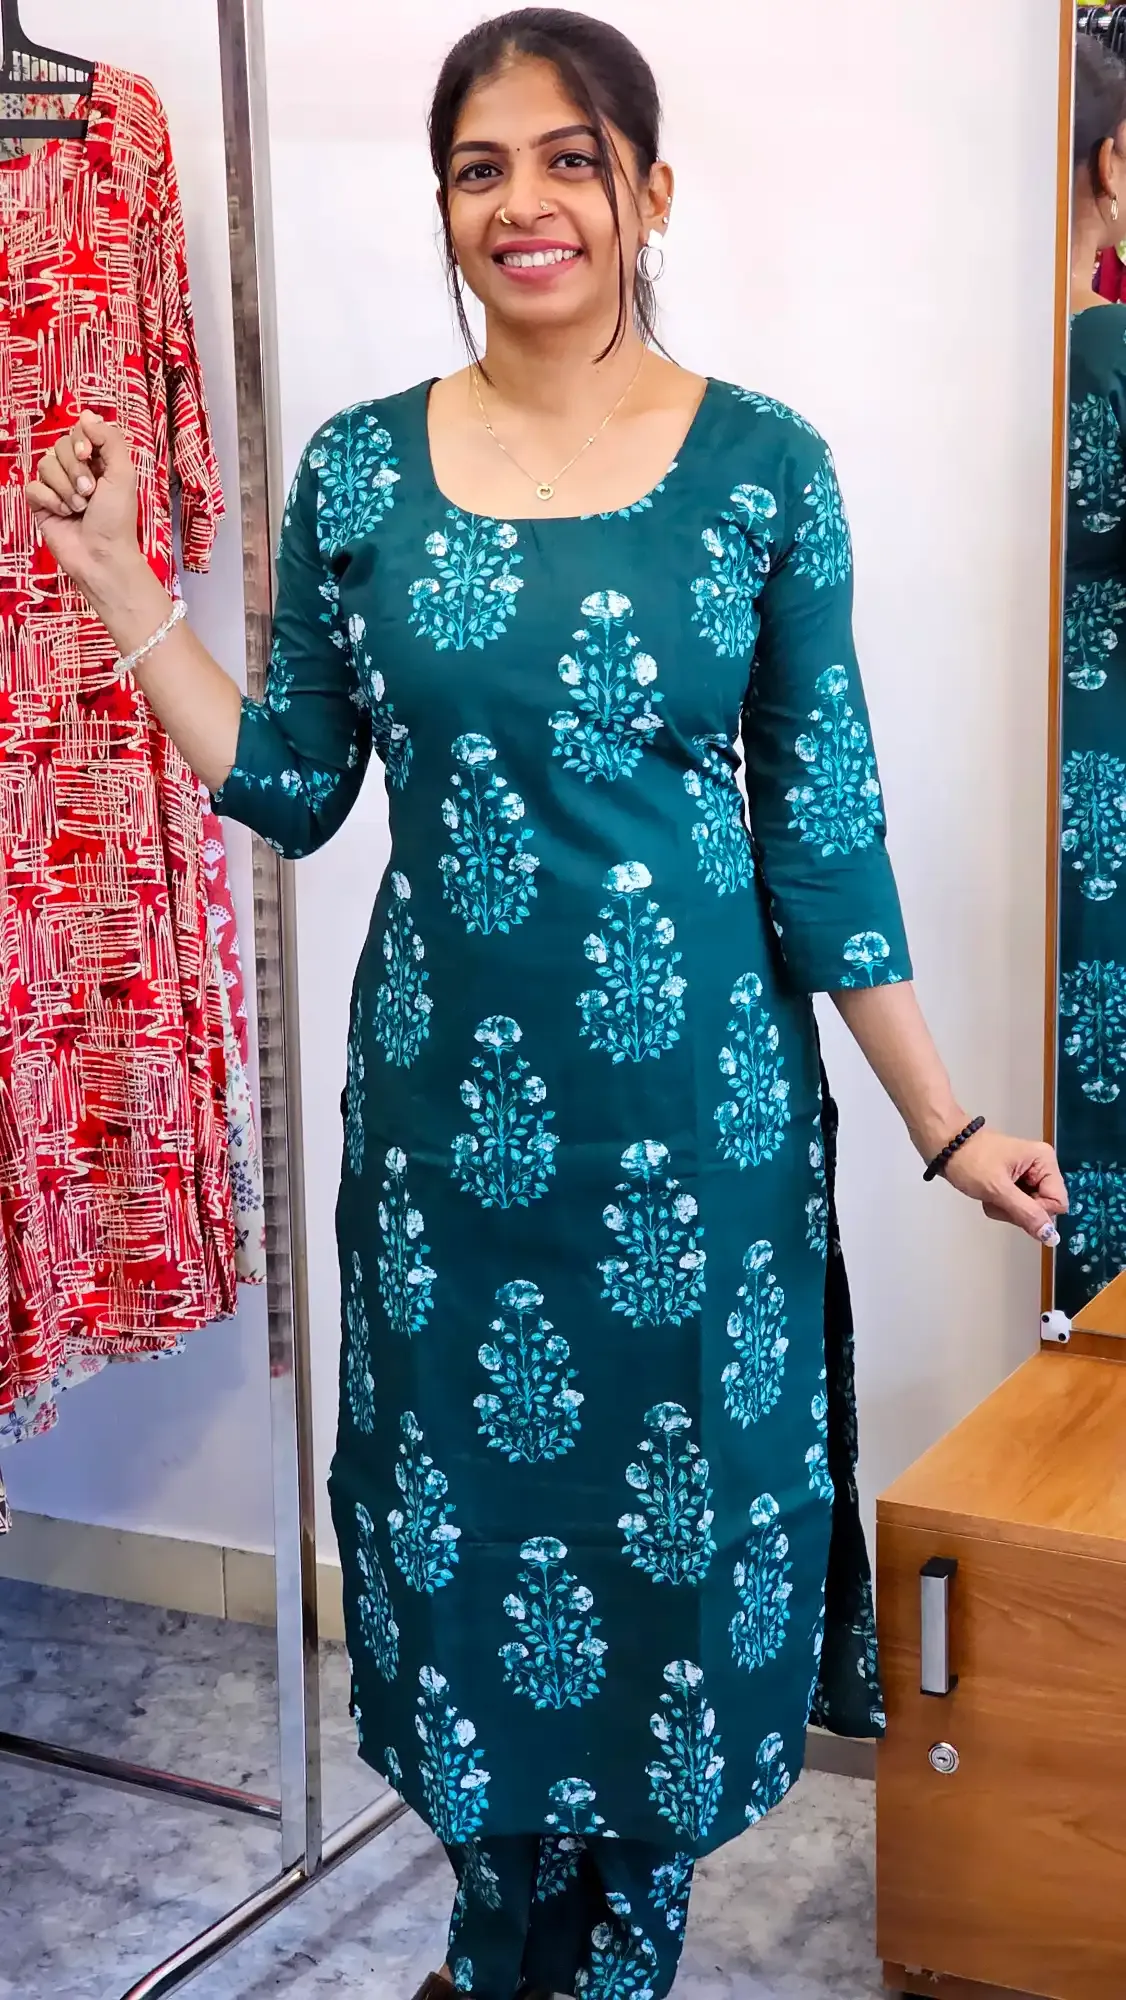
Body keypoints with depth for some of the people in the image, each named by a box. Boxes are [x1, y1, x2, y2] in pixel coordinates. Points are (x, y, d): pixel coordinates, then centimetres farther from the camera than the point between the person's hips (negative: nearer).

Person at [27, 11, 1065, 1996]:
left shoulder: (762, 466, -5)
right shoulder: (358, 473, 0)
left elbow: (822, 832, -1)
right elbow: (291, 791, 5)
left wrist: (947, 1124, -1)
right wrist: (115, 577, -1)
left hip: (698, 1106, -1)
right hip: (449, 1100, 2)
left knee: (672, 1529, 10)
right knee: (475, 1522, 14)